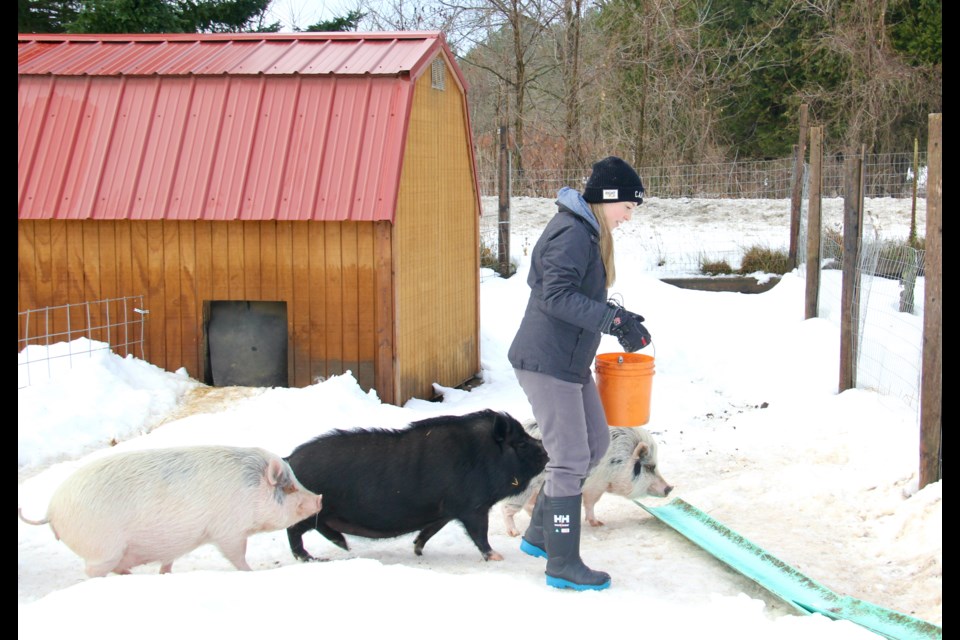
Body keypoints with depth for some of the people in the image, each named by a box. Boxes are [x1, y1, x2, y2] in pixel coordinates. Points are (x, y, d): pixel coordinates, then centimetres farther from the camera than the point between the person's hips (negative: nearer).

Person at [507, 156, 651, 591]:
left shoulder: (588, 232, 14)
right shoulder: (573, 233, -18)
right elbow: (557, 295, -28)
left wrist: (617, 316, 6)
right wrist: (615, 320, -29)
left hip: (569, 362, 11)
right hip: (546, 363, -11)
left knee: (596, 442, 17)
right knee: (570, 458, -5)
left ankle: (539, 534, 26)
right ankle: (562, 565, 5)